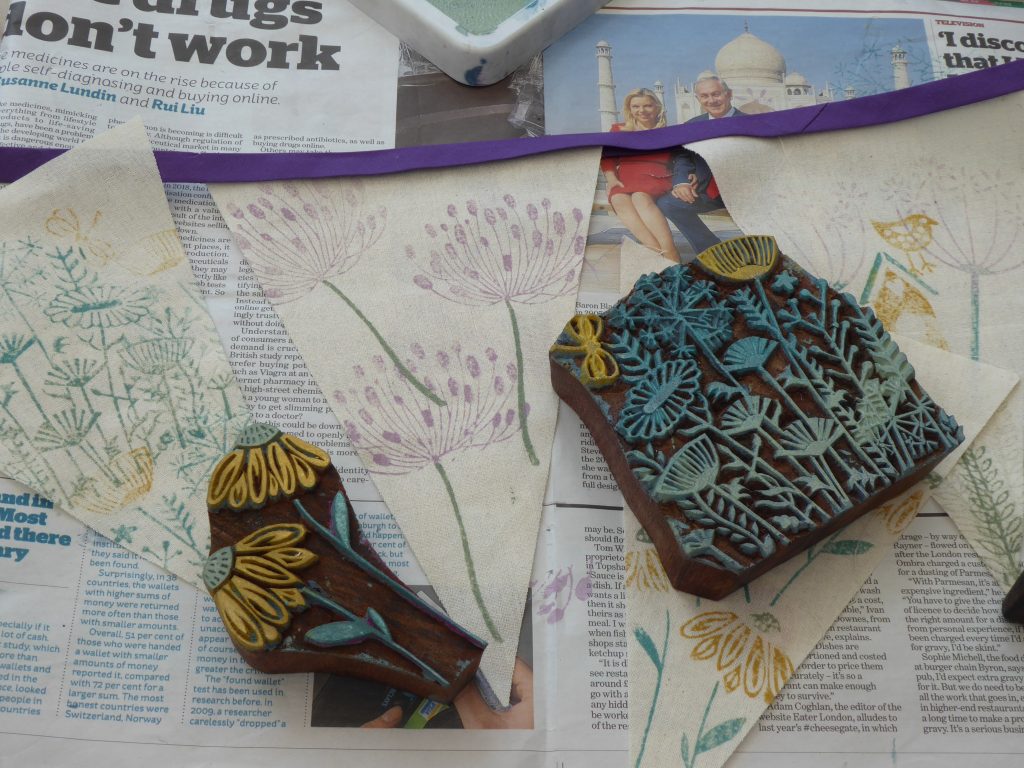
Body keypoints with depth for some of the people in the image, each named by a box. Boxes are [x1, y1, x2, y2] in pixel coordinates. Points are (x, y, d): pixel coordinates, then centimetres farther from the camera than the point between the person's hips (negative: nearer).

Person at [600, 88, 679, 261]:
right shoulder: (619, 130, 22)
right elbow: (607, 158, 15)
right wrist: (611, 179, -6)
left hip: (656, 179, -1)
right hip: (625, 181, 2)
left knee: (640, 197, -38)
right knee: (619, 199, -36)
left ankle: (671, 258, -50)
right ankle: (658, 254, -51)